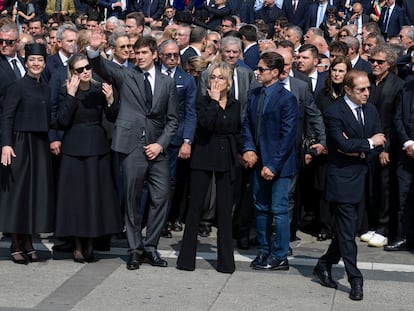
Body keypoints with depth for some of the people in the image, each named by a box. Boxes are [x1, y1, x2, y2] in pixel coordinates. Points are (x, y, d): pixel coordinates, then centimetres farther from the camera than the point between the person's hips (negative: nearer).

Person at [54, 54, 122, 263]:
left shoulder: (99, 89, 2)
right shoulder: (66, 92, -3)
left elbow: (112, 118, 2)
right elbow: (63, 121, -13)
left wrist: (110, 101, -16)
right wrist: (71, 95, -18)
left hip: (97, 147, 2)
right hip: (74, 149, -2)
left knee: (95, 194, 4)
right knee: (75, 194, 2)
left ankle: (90, 242, 16)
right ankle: (78, 245, 10)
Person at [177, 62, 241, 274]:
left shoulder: (235, 105, 9)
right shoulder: (203, 102, -2)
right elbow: (206, 123, -21)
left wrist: (236, 152, 5)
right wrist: (214, 101, -14)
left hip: (226, 160, 3)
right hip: (203, 157, -3)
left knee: (225, 209, 4)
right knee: (195, 206, 0)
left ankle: (225, 260, 11)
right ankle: (187, 258, 8)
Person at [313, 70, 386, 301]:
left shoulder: (371, 110, 9)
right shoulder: (333, 113, -12)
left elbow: (379, 144, 4)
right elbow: (344, 145, -23)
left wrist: (360, 151, -14)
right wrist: (369, 143, -12)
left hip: (362, 179, 7)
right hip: (343, 179, -7)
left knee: (349, 228, 13)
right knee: (348, 231, -3)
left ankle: (324, 266, 29)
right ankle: (355, 281, 4)